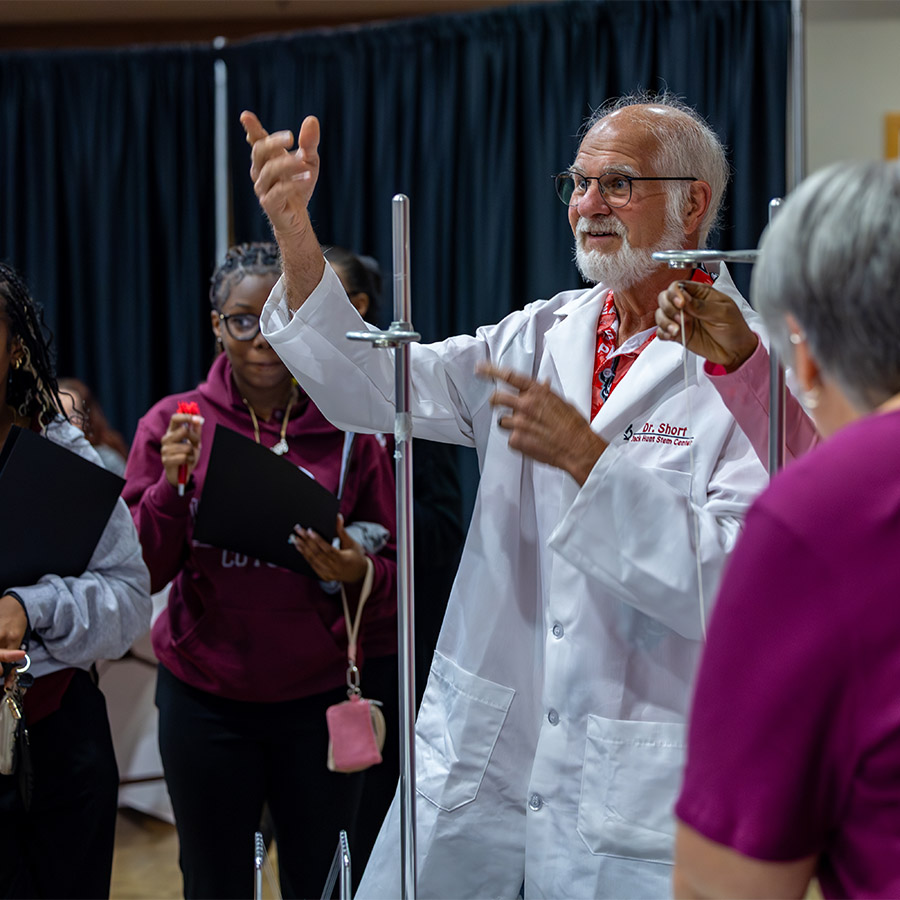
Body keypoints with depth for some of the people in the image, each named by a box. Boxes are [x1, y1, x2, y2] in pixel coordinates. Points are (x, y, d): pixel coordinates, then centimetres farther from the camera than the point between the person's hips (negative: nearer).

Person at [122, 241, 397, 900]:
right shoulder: (172, 425, 1)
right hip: (205, 699, 0)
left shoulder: (349, 431, 1)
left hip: (318, 699, 0)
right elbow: (139, 573, -1)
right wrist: (172, 485, -16)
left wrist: (358, 573, -17)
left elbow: (395, 580, 4)